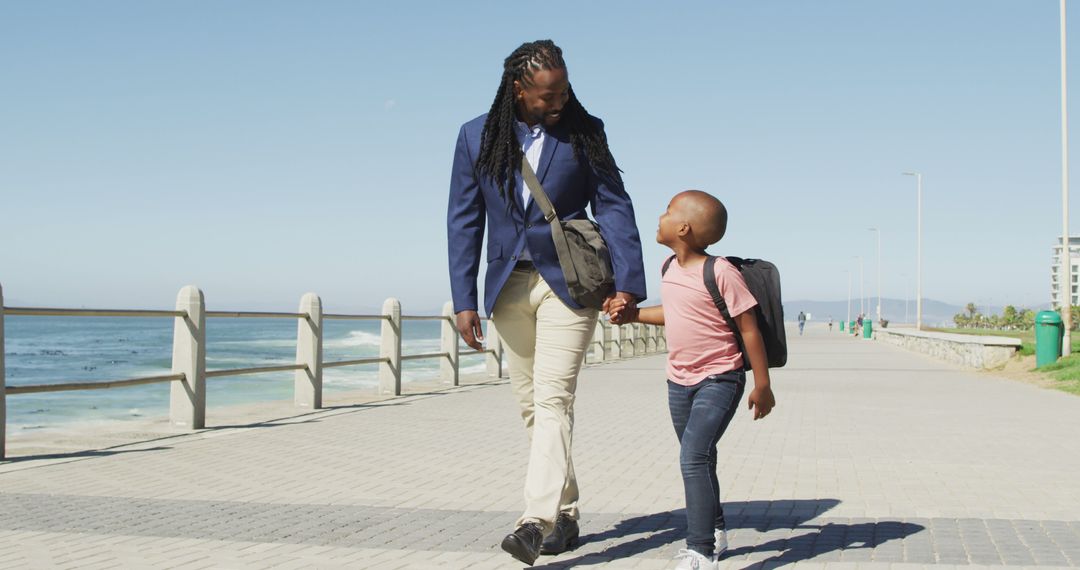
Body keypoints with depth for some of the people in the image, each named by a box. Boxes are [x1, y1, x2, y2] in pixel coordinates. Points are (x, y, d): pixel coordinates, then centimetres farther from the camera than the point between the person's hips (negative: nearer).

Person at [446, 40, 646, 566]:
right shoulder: (477, 138, 3)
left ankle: (536, 521, -18)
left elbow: (613, 207, -2)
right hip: (509, 285, 3)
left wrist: (627, 283, -12)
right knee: (531, 405, 9)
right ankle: (565, 513, 21)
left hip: (568, 281, -3)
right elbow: (464, 221, 3)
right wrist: (464, 300, -3)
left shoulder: (584, 132, 0)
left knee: (553, 399, -13)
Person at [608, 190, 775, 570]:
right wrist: (633, 314, 10)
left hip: (719, 380, -8)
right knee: (698, 459, 19)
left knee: (693, 457, -21)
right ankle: (715, 531, 39)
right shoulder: (670, 270, 5)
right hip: (679, 381, 8)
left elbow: (749, 329, -15)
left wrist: (762, 386, -12)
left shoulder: (721, 273, -18)